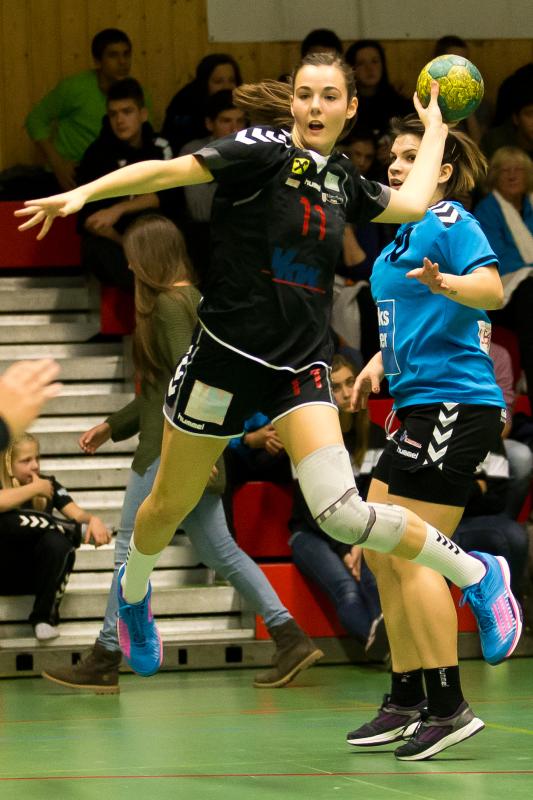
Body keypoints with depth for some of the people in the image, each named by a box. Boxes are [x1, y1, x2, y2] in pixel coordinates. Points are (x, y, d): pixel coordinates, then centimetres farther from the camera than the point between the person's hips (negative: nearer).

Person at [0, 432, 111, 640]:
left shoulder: (48, 484, 7)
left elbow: (76, 513, -5)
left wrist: (92, 519, -28)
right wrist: (35, 489, -17)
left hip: (35, 574, 3)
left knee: (57, 544, -33)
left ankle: (45, 616, -17)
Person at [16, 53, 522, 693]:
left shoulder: (343, 181, 7)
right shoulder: (266, 150, -10)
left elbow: (412, 203, 22)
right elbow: (170, 170, -19)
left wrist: (434, 128, 27)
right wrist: (83, 193, -29)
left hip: (300, 367, 2)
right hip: (228, 353, -2)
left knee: (339, 511, -19)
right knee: (169, 507, 15)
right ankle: (132, 590, 48)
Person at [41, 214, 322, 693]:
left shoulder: (169, 306, -11)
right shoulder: (191, 300, 18)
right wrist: (113, 426, 27)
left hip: (171, 450, -10)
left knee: (132, 546, -4)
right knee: (218, 549, 10)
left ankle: (104, 663, -1)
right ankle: (291, 639, 4)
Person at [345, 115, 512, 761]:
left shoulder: (450, 222, -9)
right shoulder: (406, 234, 19)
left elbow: (492, 290, -25)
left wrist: (445, 283, -43)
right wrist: (380, 361, 20)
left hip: (454, 404, -10)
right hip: (421, 408, 10)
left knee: (411, 555, -12)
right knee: (381, 552, 9)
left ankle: (449, 707, -10)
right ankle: (407, 702, 14)